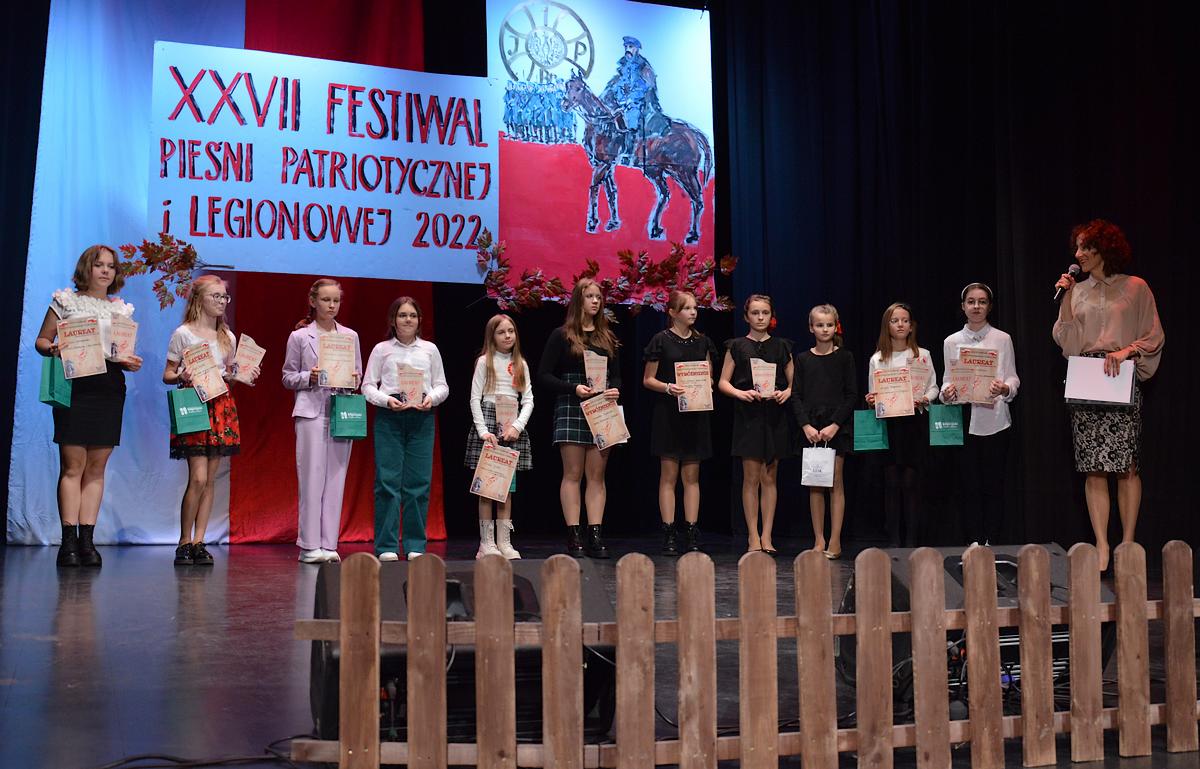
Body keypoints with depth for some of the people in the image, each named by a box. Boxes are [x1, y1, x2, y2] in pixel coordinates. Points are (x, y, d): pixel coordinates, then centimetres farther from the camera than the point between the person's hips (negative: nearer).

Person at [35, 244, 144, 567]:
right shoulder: (66, 301, 7)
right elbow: (41, 340, 7)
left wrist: (130, 362, -2)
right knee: (72, 466, -8)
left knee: (96, 468, 2)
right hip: (75, 386, -4)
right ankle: (69, 541, -7)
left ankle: (87, 541, 3)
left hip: (109, 387, 4)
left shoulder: (120, 308, 17)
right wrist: (53, 349, -15)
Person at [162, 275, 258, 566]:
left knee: (210, 479, 3)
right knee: (198, 478, -13)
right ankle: (184, 542, 0)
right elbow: (167, 375, 1)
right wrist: (181, 377, -20)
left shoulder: (228, 337, 14)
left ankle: (198, 542, 7)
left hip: (221, 406, 5)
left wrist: (244, 376, 2)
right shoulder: (183, 334, 0)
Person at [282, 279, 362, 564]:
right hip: (311, 412, -3)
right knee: (312, 477, -6)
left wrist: (354, 380, -6)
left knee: (336, 478, 2)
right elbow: (287, 377, 6)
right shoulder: (299, 336, 4)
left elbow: (358, 373, 17)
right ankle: (309, 545, -2)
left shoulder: (350, 336, 12)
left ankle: (328, 544, 5)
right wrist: (309, 376, -12)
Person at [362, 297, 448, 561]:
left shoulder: (430, 349, 14)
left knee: (419, 481, 0)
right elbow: (368, 385, 6)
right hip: (389, 417, -2)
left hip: (422, 418, 2)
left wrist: (432, 398, -7)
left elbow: (442, 385, 14)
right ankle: (386, 545, -1)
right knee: (388, 480, -5)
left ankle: (415, 544, 7)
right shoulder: (381, 350, 9)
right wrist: (386, 400, -12)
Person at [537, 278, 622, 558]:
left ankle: (595, 535, 3)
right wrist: (574, 388, -15)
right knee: (573, 474, -3)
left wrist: (615, 391, -5)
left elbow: (617, 375, 18)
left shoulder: (607, 337, 15)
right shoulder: (561, 336, 1)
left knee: (597, 475, 2)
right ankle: (574, 535, -2)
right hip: (571, 408, -4)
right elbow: (543, 375, -3)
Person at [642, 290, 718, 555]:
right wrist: (668, 388, -18)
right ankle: (669, 535, 0)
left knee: (692, 475, 4)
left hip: (696, 412, 4)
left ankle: (691, 534, 6)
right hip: (668, 412, -4)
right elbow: (648, 380, 0)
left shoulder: (702, 341, 12)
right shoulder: (661, 340, -1)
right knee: (669, 475, -2)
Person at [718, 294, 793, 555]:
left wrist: (786, 393, -10)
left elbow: (794, 382, 10)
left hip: (775, 416, 2)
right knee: (751, 477, -3)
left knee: (769, 477, 4)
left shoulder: (781, 346, 9)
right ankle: (753, 537, 1)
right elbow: (723, 382, 4)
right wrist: (741, 393, -14)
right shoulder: (737, 346, 5)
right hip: (748, 415, -2)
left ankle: (767, 536, 7)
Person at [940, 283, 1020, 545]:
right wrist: (946, 393, -12)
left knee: (994, 483, -1)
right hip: (964, 420, 2)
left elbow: (1014, 378, 3)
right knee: (970, 484, 4)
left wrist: (1004, 388, -19)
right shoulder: (951, 342, 8)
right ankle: (975, 542, 10)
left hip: (994, 419, -1)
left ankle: (992, 542, 5)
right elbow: (947, 380, 10)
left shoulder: (1002, 339, 3)